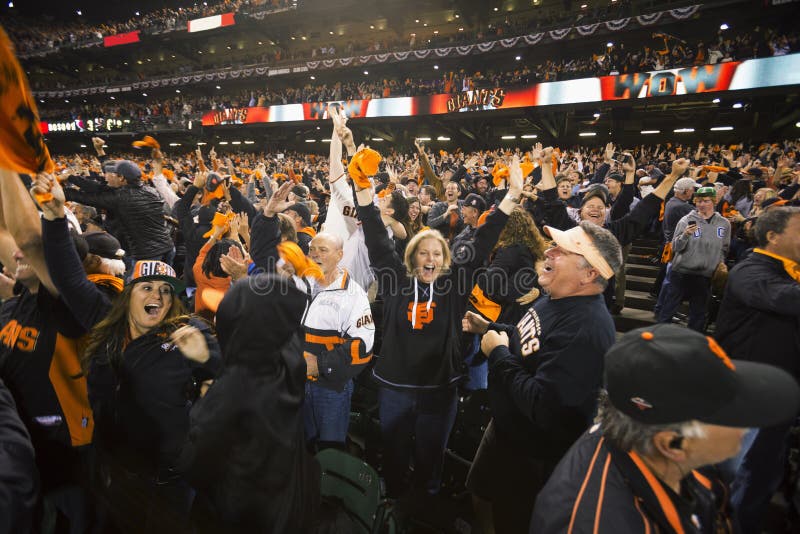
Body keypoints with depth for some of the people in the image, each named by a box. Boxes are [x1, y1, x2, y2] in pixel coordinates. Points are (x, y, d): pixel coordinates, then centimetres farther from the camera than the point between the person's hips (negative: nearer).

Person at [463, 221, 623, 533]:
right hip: (505, 427, 9)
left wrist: (498, 354, -26)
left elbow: (542, 407, -36)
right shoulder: (555, 299, -2)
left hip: (531, 455, -8)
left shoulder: (585, 330, -34)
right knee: (482, 498, 29)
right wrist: (488, 328, 6)